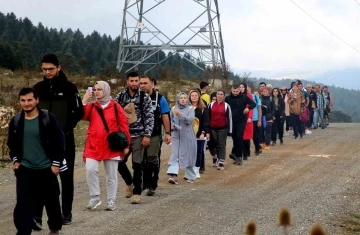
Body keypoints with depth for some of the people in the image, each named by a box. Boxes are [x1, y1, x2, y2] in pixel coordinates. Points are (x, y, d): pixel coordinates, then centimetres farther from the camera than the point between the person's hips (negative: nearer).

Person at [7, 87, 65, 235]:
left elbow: (59, 142, -7)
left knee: (52, 202, 13)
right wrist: (15, 160, 4)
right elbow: (12, 143, 15)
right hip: (24, 170, 2)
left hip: (47, 169, -2)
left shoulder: (48, 119, -11)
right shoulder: (16, 121, 1)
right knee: (23, 205, -5)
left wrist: (56, 163, -9)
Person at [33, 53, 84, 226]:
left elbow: (79, 112, -4)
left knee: (66, 177, 8)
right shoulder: (38, 88, 4)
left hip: (64, 140, -2)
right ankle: (37, 215, -6)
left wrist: (65, 127, -10)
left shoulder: (69, 88, -5)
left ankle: (66, 213, 19)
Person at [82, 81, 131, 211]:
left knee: (111, 175, 5)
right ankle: (95, 197, -2)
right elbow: (80, 116, -9)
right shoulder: (91, 106, 9)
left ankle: (111, 201, 15)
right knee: (90, 169, -15)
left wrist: (126, 144, -1)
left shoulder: (115, 106, 2)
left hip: (111, 146, -1)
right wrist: (84, 100, -12)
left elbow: (124, 126, 2)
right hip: (93, 145, 1)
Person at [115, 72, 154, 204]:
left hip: (138, 135, -3)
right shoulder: (120, 96, 4)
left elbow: (149, 117, -5)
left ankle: (137, 192, 8)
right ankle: (129, 183, 32)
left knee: (137, 165, -2)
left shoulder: (145, 97, -2)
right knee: (119, 162, 5)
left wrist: (147, 135, -12)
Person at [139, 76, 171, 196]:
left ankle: (152, 186, 5)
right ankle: (142, 183, 21)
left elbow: (165, 116, 0)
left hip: (154, 135, -2)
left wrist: (167, 133, -4)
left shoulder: (159, 98, 0)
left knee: (152, 161, -2)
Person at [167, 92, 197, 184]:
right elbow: (170, 120, 16)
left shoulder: (190, 109, 0)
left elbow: (190, 120, -16)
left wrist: (180, 115, -29)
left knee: (188, 156, 5)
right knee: (175, 155, -9)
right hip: (176, 136, 2)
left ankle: (190, 176, 19)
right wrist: (171, 125, -6)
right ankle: (173, 175, -17)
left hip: (188, 136, -2)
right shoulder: (174, 109, 7)